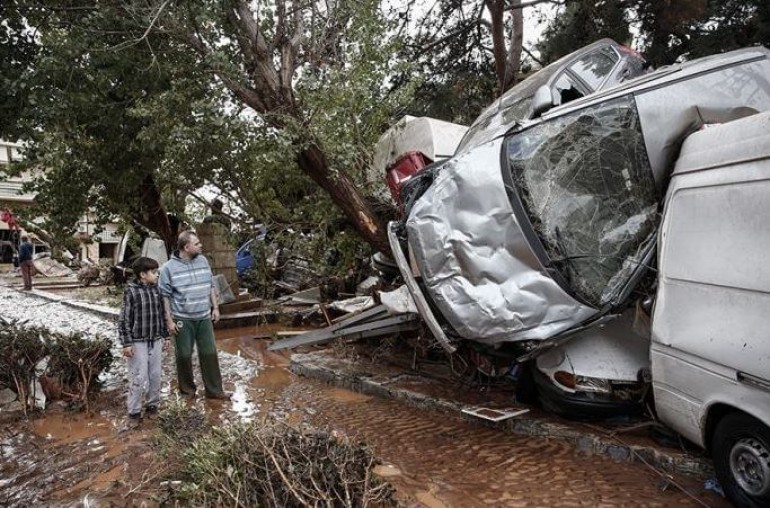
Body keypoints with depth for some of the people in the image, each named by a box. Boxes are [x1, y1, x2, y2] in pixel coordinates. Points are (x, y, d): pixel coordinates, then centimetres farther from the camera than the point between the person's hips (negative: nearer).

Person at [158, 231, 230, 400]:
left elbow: (211, 286, 12)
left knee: (209, 353, 7)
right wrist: (169, 320, -9)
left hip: (204, 317, 4)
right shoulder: (169, 268, -10)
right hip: (182, 319, -4)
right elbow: (165, 296, -7)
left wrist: (215, 307, 9)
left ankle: (214, 390, 17)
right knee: (184, 355, 8)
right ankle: (187, 389, 27)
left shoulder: (203, 261, 4)